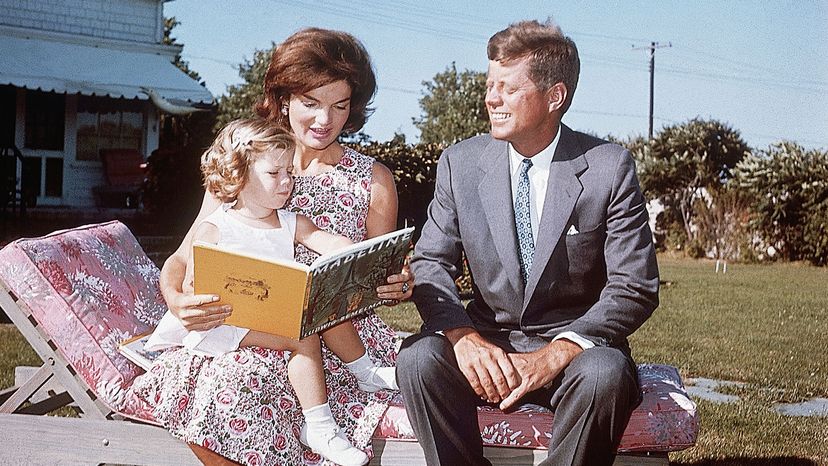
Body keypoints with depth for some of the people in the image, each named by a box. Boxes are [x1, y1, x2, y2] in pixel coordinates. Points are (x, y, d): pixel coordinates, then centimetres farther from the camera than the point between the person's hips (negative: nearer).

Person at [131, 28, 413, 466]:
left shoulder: (373, 179, 5)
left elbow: (381, 276, 11)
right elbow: (183, 257, 3)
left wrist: (397, 286, -14)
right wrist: (175, 298, -20)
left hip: (338, 336, -2)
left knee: (242, 376, -31)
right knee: (221, 382, -30)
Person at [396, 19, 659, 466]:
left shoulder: (610, 168, -7)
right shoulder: (460, 162, 1)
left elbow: (635, 289, -9)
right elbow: (430, 262, 1)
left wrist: (555, 354, -24)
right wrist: (463, 336, -20)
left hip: (575, 342, -2)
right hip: (486, 342, 2)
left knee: (605, 374, -35)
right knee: (418, 358, -28)